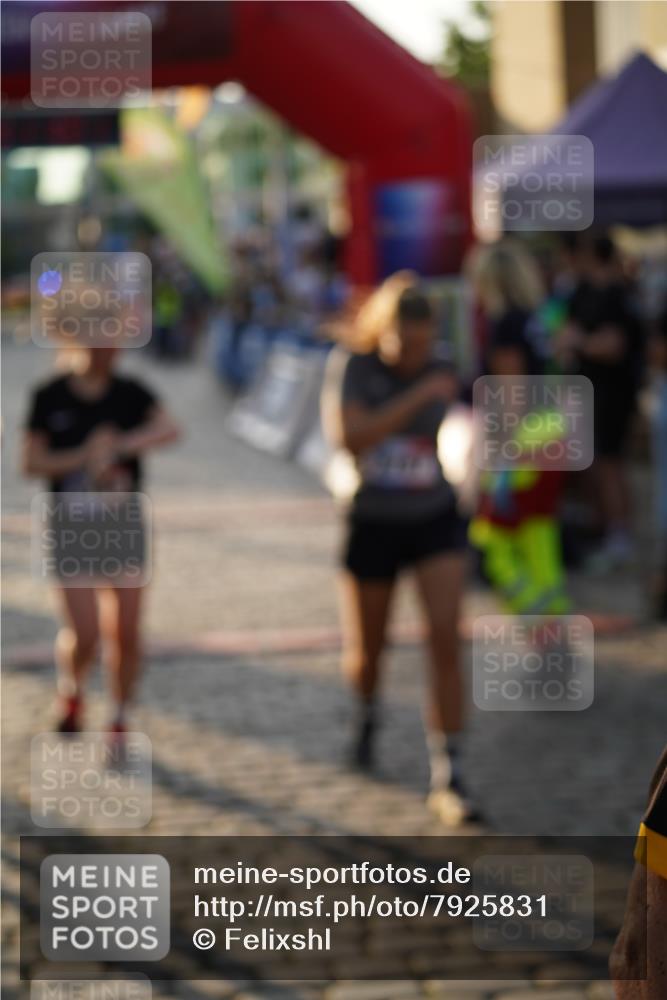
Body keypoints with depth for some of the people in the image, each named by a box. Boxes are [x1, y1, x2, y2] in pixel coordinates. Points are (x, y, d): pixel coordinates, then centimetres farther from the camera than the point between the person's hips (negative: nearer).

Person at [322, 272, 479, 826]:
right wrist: (418, 396, -31)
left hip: (435, 519, 1)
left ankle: (447, 778, -9)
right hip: (371, 525, -1)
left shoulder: (441, 374, -4)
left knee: (446, 639, -15)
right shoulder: (351, 366, -13)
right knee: (366, 652, 13)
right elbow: (348, 436, -29)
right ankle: (368, 712, 50)